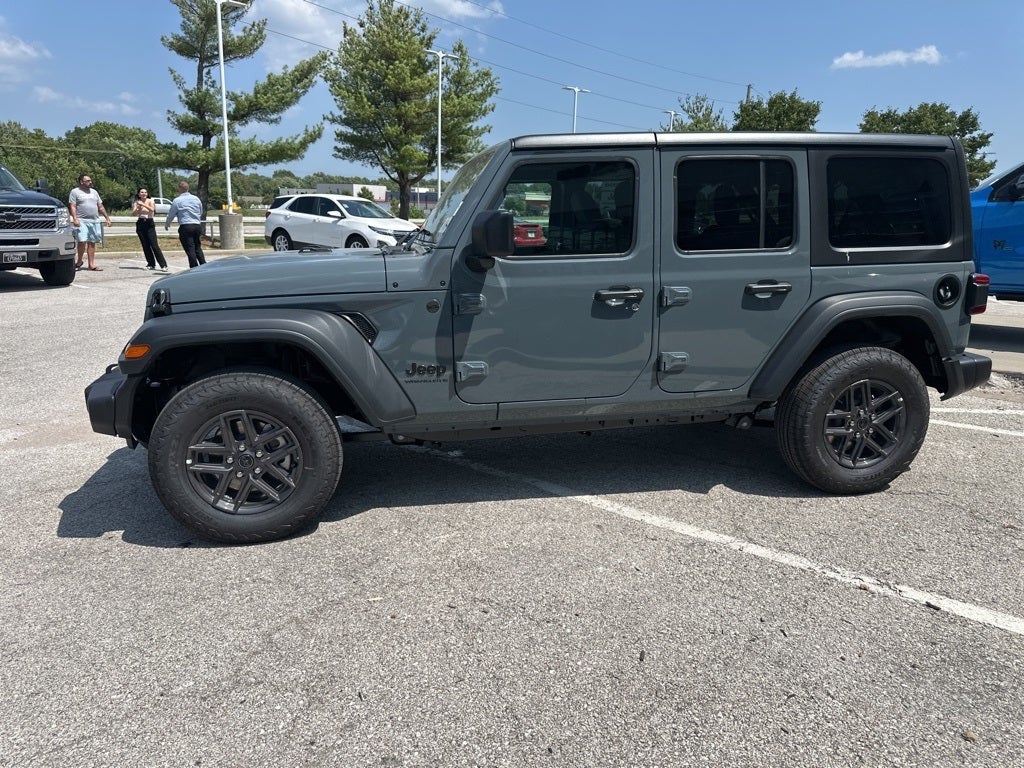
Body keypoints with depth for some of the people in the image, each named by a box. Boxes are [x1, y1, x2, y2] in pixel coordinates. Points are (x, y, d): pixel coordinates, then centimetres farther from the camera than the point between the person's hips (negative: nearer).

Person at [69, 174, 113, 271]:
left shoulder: (94, 192, 20)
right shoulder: (75, 192, 4)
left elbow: (100, 207, 22)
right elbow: (73, 207, -4)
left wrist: (107, 218, 16)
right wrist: (75, 218, -16)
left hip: (94, 221, 5)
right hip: (82, 221, -5)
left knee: (92, 243, 3)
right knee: (82, 241, -15)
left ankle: (91, 264, 6)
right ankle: (79, 261, 2)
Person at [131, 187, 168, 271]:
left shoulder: (150, 201, 1)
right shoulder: (136, 203, 7)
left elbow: (152, 209, -19)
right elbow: (133, 214, -3)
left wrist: (143, 204, -27)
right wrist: (138, 207, -18)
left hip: (149, 224, -3)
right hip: (140, 224, 3)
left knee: (154, 245, -11)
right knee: (145, 246, 2)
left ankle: (163, 265, -13)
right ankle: (151, 264, 11)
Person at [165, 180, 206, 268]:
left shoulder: (177, 200, -2)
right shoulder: (196, 199, 11)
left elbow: (171, 215, 6)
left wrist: (167, 224, 24)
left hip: (185, 227, -5)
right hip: (197, 226, 5)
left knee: (190, 250, -3)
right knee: (198, 248, 12)